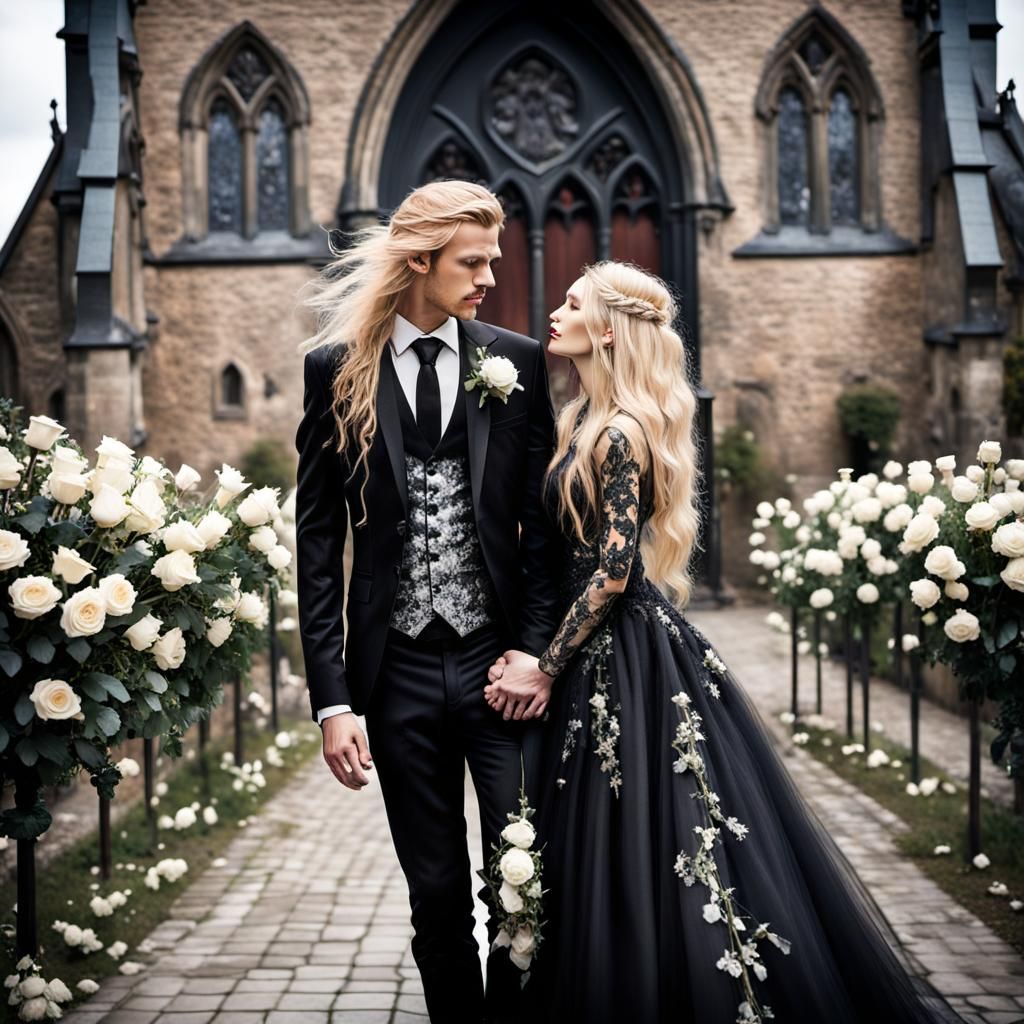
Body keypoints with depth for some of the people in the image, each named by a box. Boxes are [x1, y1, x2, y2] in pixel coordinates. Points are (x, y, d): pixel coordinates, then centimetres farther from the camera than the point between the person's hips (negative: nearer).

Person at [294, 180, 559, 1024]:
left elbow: (543, 524, 4)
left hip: (497, 661, 0)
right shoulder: (338, 369, 0)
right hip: (398, 670, 0)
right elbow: (318, 541, -1)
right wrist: (333, 698, -6)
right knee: (436, 891, 11)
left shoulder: (517, 363, 3)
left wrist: (534, 655, -7)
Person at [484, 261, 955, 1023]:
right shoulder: (588, 424, 12)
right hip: (600, 653, 9)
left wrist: (548, 668, -12)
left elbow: (612, 571, -19)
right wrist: (547, 660, 7)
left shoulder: (621, 435, -16)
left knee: (642, 849, -1)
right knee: (607, 847, 15)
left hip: (625, 657, -9)